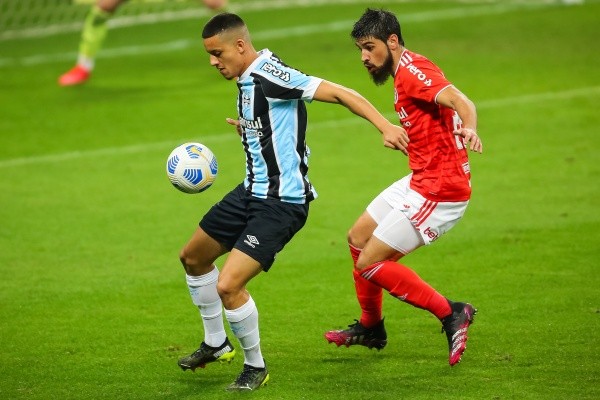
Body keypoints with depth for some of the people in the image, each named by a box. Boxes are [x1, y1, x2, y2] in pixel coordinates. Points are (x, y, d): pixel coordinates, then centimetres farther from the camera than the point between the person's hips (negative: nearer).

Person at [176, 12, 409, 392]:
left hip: (281, 203, -10)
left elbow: (339, 93, -24)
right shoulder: (246, 80, 7)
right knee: (193, 257, 23)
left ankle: (255, 366, 4)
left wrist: (386, 127, -31)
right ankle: (216, 343, 41)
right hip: (251, 192, 10)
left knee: (228, 286, -18)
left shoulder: (270, 75, -21)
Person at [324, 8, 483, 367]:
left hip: (439, 190, -11)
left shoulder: (413, 71, -19)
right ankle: (371, 328, 39)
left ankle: (451, 314, -3)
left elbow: (460, 101, -34)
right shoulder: (404, 73, 12)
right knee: (358, 238, 23)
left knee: (369, 263, -9)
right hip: (421, 180, 11)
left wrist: (470, 130, -54)